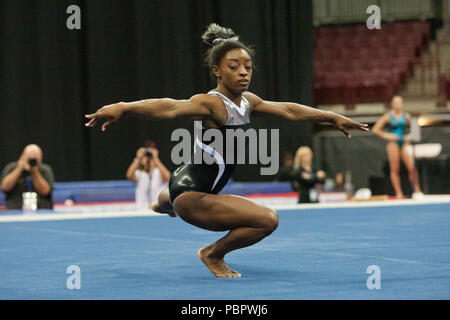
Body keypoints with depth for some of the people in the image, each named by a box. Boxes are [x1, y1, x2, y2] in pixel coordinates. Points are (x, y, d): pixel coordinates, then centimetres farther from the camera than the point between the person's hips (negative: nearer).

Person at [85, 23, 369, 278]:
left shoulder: (248, 101, -1)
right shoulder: (212, 104, -27)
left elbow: (288, 110, 12)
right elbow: (170, 108, -45)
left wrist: (333, 117, 19)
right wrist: (123, 108, -61)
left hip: (189, 186, 10)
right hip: (190, 195, -10)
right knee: (268, 220, -23)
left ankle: (163, 204, 86)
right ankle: (213, 254, 1)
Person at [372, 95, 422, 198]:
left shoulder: (406, 116, 9)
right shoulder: (388, 117, 1)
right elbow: (375, 129, 1)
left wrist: (410, 136, 2)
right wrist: (387, 136, -8)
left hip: (404, 143, 2)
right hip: (393, 143, -2)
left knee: (412, 167, -9)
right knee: (395, 170, -4)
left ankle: (417, 191, -4)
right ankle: (399, 193, -2)